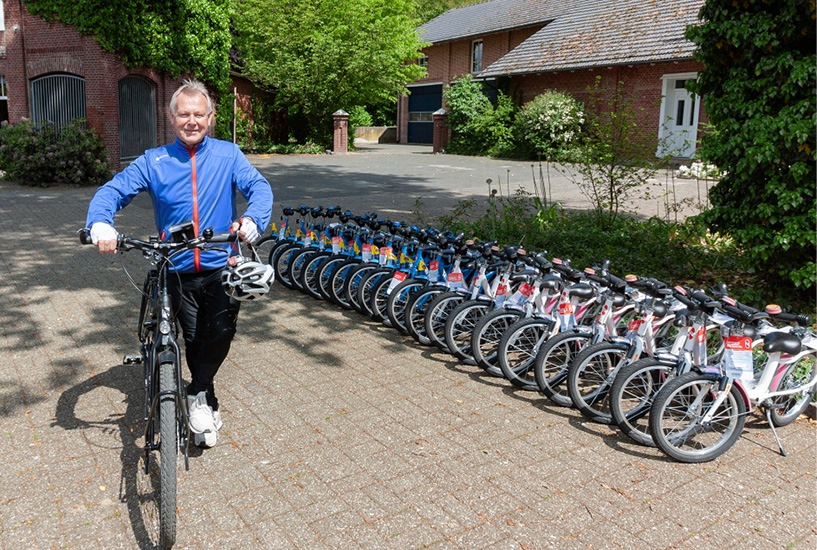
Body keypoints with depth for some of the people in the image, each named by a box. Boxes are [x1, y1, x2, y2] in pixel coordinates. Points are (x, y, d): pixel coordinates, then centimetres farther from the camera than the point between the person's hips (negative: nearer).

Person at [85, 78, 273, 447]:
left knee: (220, 333, -18)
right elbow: (113, 191, -4)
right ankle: (208, 404, 31)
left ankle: (197, 394, 6)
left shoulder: (227, 155, -1)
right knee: (194, 341, 12)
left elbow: (258, 186, -13)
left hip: (221, 268, -1)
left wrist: (253, 218, -34)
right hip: (178, 272, 2)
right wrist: (100, 224, -25)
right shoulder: (154, 161, 1)